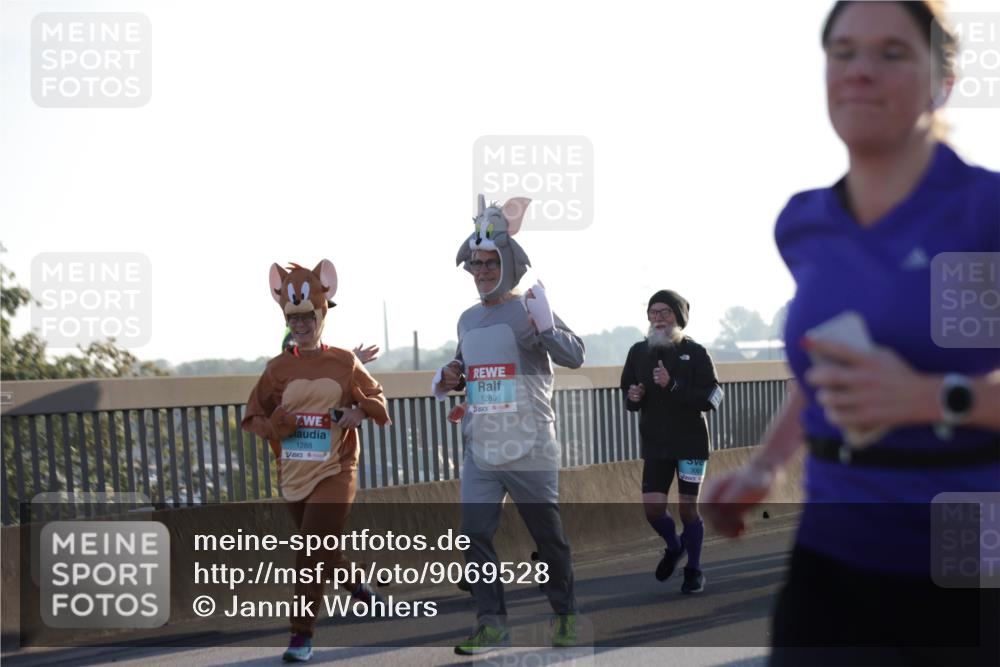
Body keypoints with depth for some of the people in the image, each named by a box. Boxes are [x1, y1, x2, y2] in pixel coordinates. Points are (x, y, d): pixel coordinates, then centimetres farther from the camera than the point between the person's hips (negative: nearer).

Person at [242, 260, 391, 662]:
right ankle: (360, 588, 46)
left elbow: (379, 403, 6)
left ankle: (302, 636, -10)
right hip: (294, 475, 3)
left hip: (334, 473, -3)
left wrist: (360, 410, -16)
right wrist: (278, 423, -15)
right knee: (322, 552, 17)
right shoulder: (278, 368, 3)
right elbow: (253, 417, 6)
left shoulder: (345, 362, 0)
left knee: (311, 554, -14)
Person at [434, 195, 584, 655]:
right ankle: (491, 624, 3)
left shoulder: (528, 312, -7)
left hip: (529, 449, -5)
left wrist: (545, 327, -35)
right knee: (474, 534, -3)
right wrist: (448, 380, 6)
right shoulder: (468, 320, 13)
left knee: (548, 537, 5)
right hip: (480, 449, 5)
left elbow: (574, 356, -18)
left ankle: (565, 614, 22)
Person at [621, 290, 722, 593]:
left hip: (691, 442, -3)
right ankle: (674, 546, 28)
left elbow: (712, 397, -14)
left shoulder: (695, 352, -7)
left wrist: (673, 386, -25)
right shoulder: (639, 352, 4)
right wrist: (633, 397, -8)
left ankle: (694, 569, 19)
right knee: (653, 509, -4)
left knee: (688, 507, 0)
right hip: (654, 444, 3)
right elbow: (628, 392, 17)